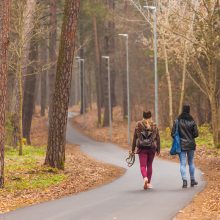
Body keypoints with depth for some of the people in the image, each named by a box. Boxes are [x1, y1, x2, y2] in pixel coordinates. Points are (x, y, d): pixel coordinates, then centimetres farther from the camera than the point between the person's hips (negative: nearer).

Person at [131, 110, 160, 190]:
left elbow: (135, 137, 1)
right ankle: (148, 183, 17)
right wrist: (158, 149, 13)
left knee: (143, 165, -2)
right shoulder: (154, 125, 2)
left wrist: (133, 149, 8)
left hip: (142, 148, -2)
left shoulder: (138, 124, -1)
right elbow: (157, 138, 4)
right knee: (149, 165, 14)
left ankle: (145, 178, -29)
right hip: (152, 148, 2)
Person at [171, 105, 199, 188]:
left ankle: (184, 181, -12)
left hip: (181, 145, -1)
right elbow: (196, 134, -5)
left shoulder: (177, 121, -6)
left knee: (182, 164, 0)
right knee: (191, 162, 16)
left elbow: (173, 133, -7)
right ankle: (192, 180, 22)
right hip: (191, 144, 1)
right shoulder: (192, 121, -5)